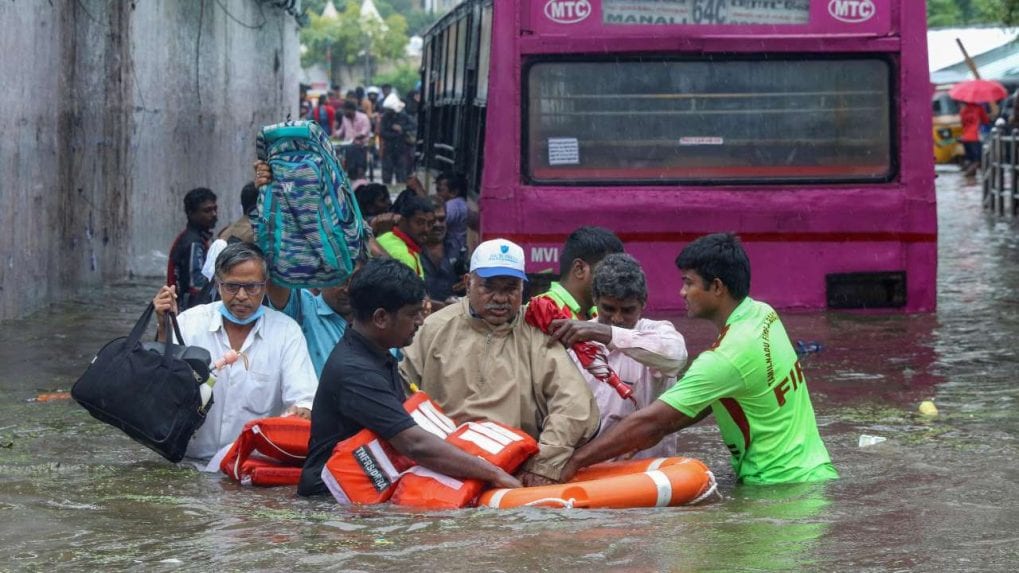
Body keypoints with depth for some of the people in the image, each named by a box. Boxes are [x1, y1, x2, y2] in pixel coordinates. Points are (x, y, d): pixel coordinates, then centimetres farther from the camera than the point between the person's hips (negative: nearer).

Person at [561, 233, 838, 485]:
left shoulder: (727, 358, -23)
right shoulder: (763, 315, 3)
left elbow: (648, 420, -22)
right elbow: (707, 398, 11)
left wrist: (574, 462, -18)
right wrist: (659, 431, 1)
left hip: (782, 485, -9)